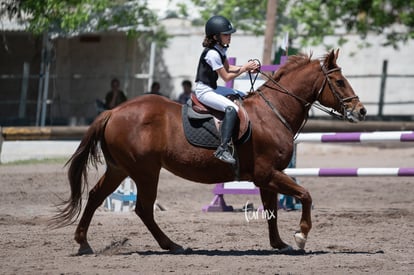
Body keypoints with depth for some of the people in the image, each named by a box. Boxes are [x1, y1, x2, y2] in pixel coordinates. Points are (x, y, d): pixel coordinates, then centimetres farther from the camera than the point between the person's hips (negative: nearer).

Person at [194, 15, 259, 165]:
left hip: (213, 88, 11)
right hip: (204, 91, -11)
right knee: (231, 108, -29)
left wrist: (247, 67, 5)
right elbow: (226, 77, -18)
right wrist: (244, 68, -9)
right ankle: (223, 149, -35)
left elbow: (227, 68, 19)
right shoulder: (212, 54, -23)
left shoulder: (221, 48, 6)